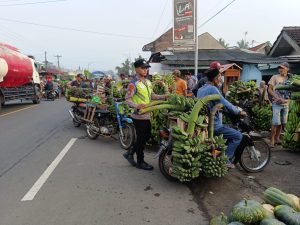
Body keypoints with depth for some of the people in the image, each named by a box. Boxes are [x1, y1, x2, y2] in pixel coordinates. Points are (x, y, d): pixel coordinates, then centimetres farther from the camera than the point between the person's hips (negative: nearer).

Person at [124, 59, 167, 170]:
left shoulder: (147, 82, 12)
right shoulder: (133, 83, -15)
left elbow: (152, 95, 17)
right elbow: (127, 99, -18)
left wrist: (163, 96, 4)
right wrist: (136, 106, -35)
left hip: (146, 115, 9)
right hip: (138, 115, -9)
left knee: (147, 136, 17)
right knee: (141, 138, 2)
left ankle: (130, 153, 31)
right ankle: (140, 162, 18)